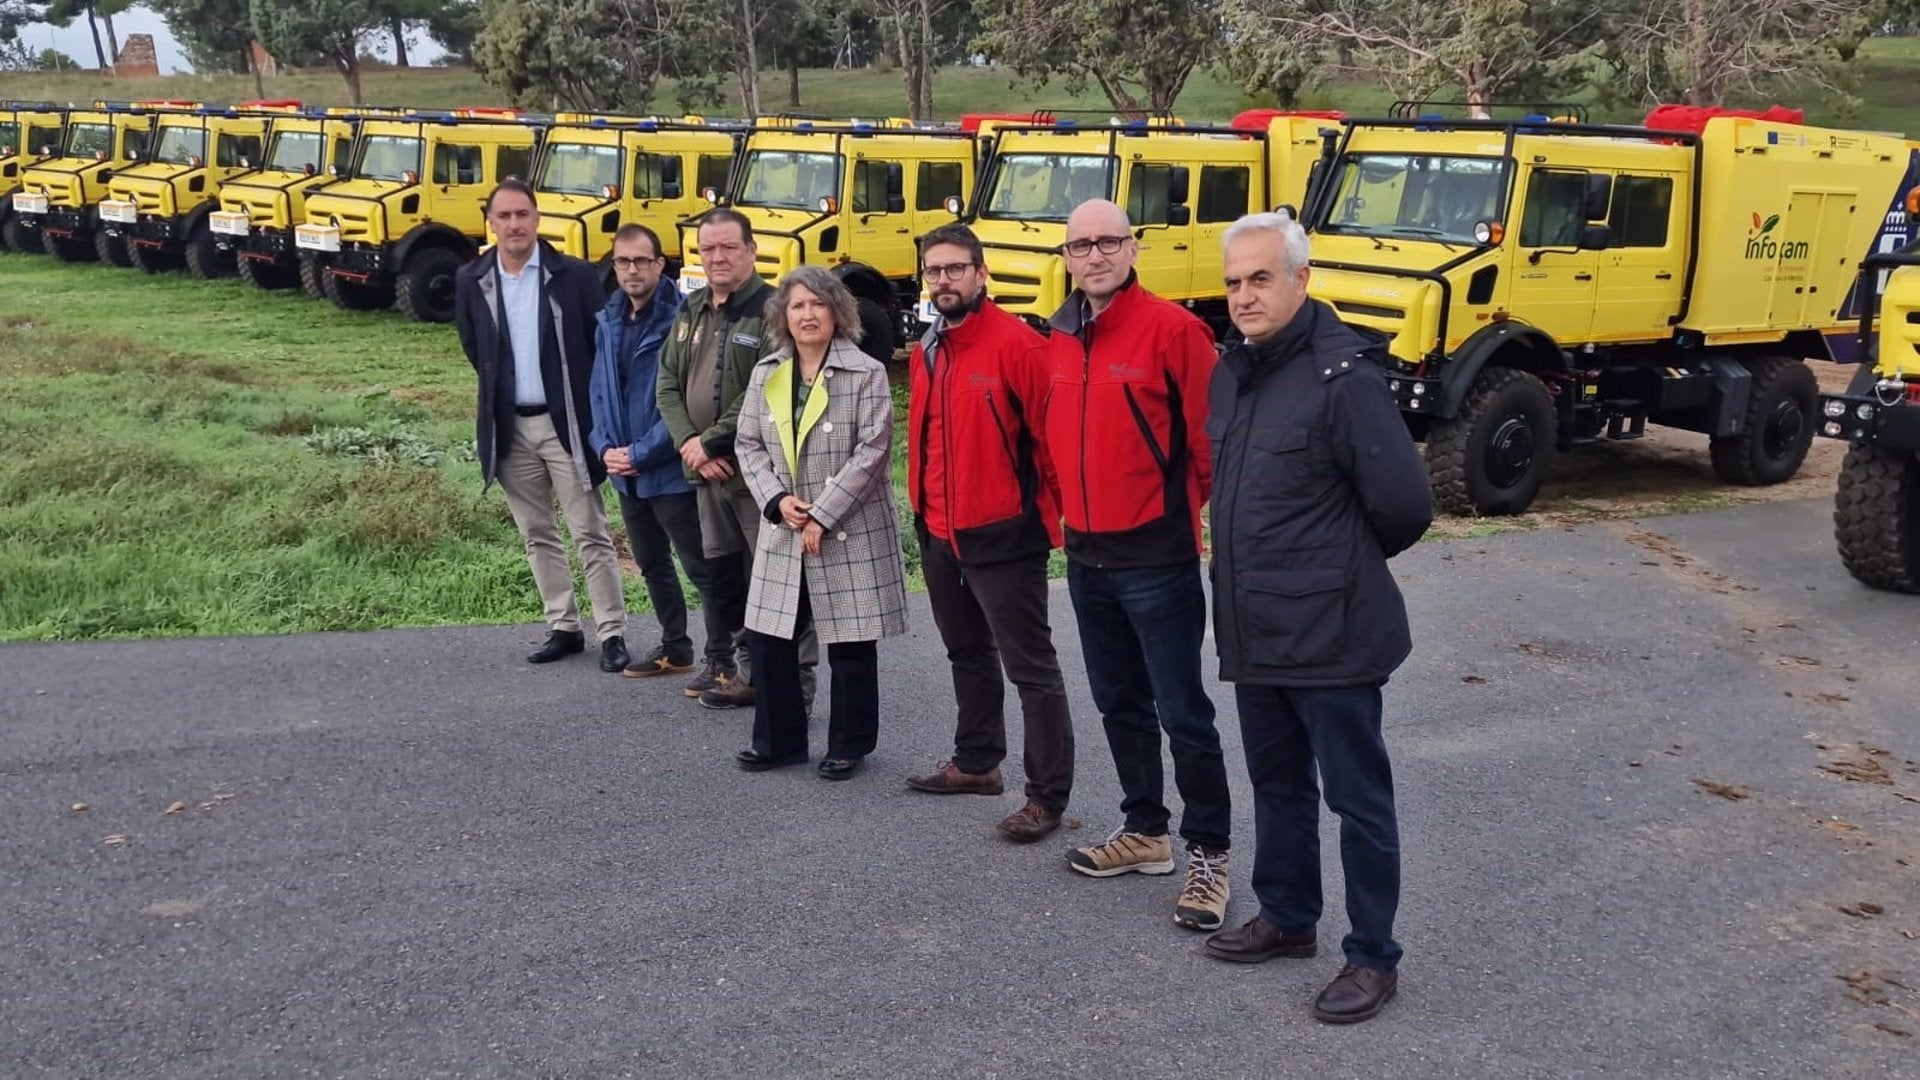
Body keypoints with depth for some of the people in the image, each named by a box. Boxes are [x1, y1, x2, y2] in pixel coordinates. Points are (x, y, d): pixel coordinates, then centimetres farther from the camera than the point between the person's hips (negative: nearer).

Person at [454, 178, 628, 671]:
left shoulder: (574, 275, -8)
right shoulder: (471, 281, 2)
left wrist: (588, 404, -5)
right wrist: (501, 388, 13)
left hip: (565, 422, -4)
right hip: (510, 427, 4)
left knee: (591, 534, -1)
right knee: (537, 535, 11)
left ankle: (612, 632, 4)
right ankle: (564, 627, 21)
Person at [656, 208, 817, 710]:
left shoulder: (771, 310, -12)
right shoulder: (691, 312, 14)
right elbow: (667, 385, 12)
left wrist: (711, 441, -16)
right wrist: (689, 443, -4)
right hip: (708, 474, 8)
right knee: (724, 575, 17)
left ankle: (795, 679, 3)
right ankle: (746, 661, 32)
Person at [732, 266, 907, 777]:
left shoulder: (866, 373, -7)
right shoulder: (766, 374, 8)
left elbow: (871, 452, -13)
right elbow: (749, 445, 9)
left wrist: (821, 517, -16)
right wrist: (777, 500, -9)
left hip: (850, 533, -5)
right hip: (783, 533, 5)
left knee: (850, 645, 4)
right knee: (768, 638, 7)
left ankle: (849, 746, 20)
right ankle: (778, 740, 23)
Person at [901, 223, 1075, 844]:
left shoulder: (1015, 344, -15)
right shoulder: (927, 352, 10)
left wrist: (1043, 507, -10)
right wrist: (924, 507, 15)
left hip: (1003, 536, -8)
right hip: (940, 536, 9)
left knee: (1031, 667, -3)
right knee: (967, 654, 22)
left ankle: (1047, 796, 3)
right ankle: (976, 762, 38)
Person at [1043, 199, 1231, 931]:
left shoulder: (1171, 329, -13)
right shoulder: (1061, 340, 8)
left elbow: (1212, 437, -12)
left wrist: (1200, 515, -8)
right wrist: (1059, 512, 13)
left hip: (1157, 560, -7)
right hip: (1086, 557, 7)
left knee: (1182, 711, 0)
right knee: (1119, 704, 17)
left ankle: (1209, 853, 12)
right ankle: (1145, 831, 32)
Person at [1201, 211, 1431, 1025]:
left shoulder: (1342, 375, -17)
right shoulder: (1231, 374, 8)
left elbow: (1403, 506, -17)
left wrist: (1346, 564, 0)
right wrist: (1245, 574, 15)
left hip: (1330, 637, -8)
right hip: (1253, 633, 8)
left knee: (1358, 797, 4)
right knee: (1277, 782, 21)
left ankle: (1374, 957, 15)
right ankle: (1286, 917, 38)